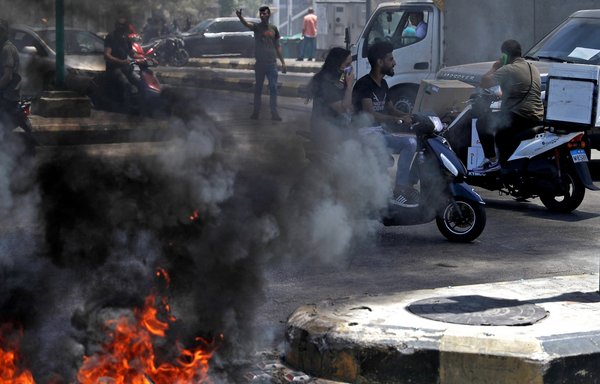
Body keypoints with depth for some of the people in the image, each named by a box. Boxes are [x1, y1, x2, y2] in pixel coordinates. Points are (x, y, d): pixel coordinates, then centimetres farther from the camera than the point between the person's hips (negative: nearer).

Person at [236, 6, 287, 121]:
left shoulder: (273, 28, 6)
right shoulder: (257, 26, -2)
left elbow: (277, 46, 13)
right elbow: (247, 24, -25)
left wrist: (283, 62, 9)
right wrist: (240, 17, -47)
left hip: (272, 63, 2)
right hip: (259, 63, -2)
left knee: (273, 88, 1)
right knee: (258, 88, 6)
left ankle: (274, 113, 6)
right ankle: (256, 112, 15)